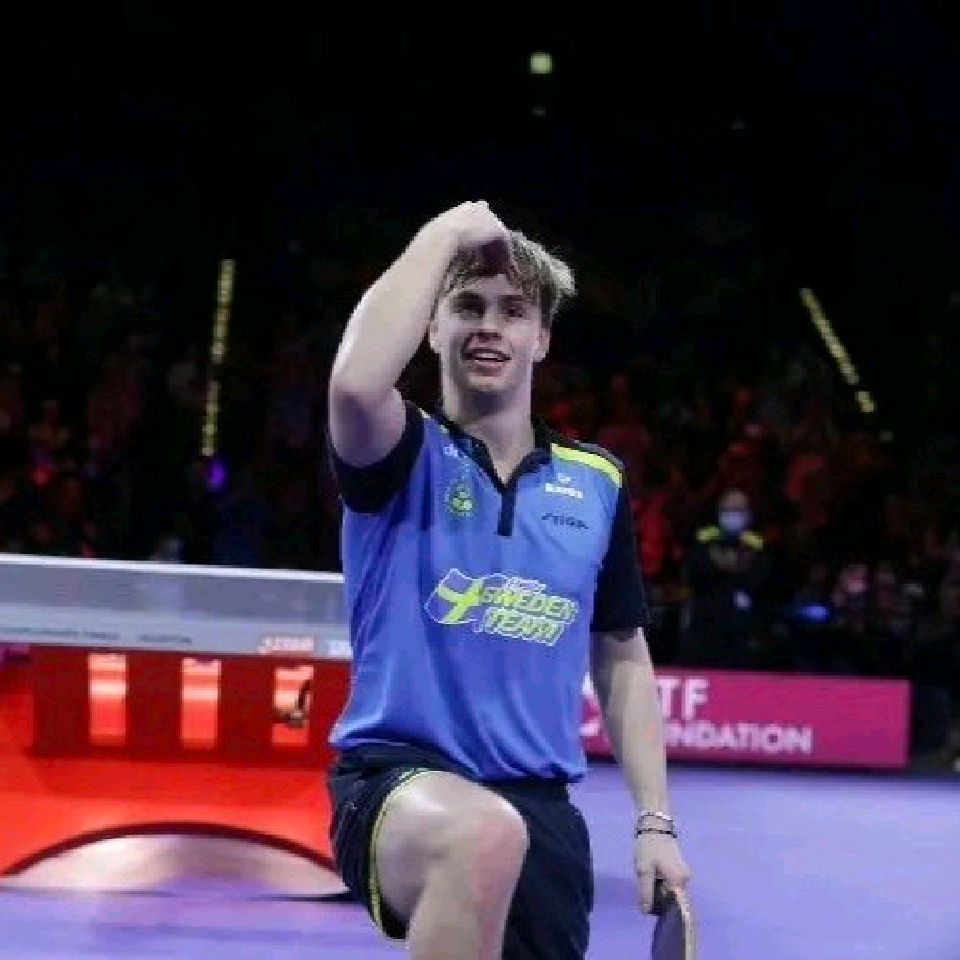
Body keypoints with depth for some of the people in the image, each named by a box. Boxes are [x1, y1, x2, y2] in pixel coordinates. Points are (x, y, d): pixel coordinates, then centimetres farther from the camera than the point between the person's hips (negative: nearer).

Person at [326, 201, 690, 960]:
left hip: (538, 807, 5)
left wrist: (655, 821, 11)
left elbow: (623, 660, 19)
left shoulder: (597, 483, 11)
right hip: (400, 781, -5)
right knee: (484, 835, -39)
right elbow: (357, 383, -26)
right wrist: (446, 235, -15)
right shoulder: (405, 457, -1)